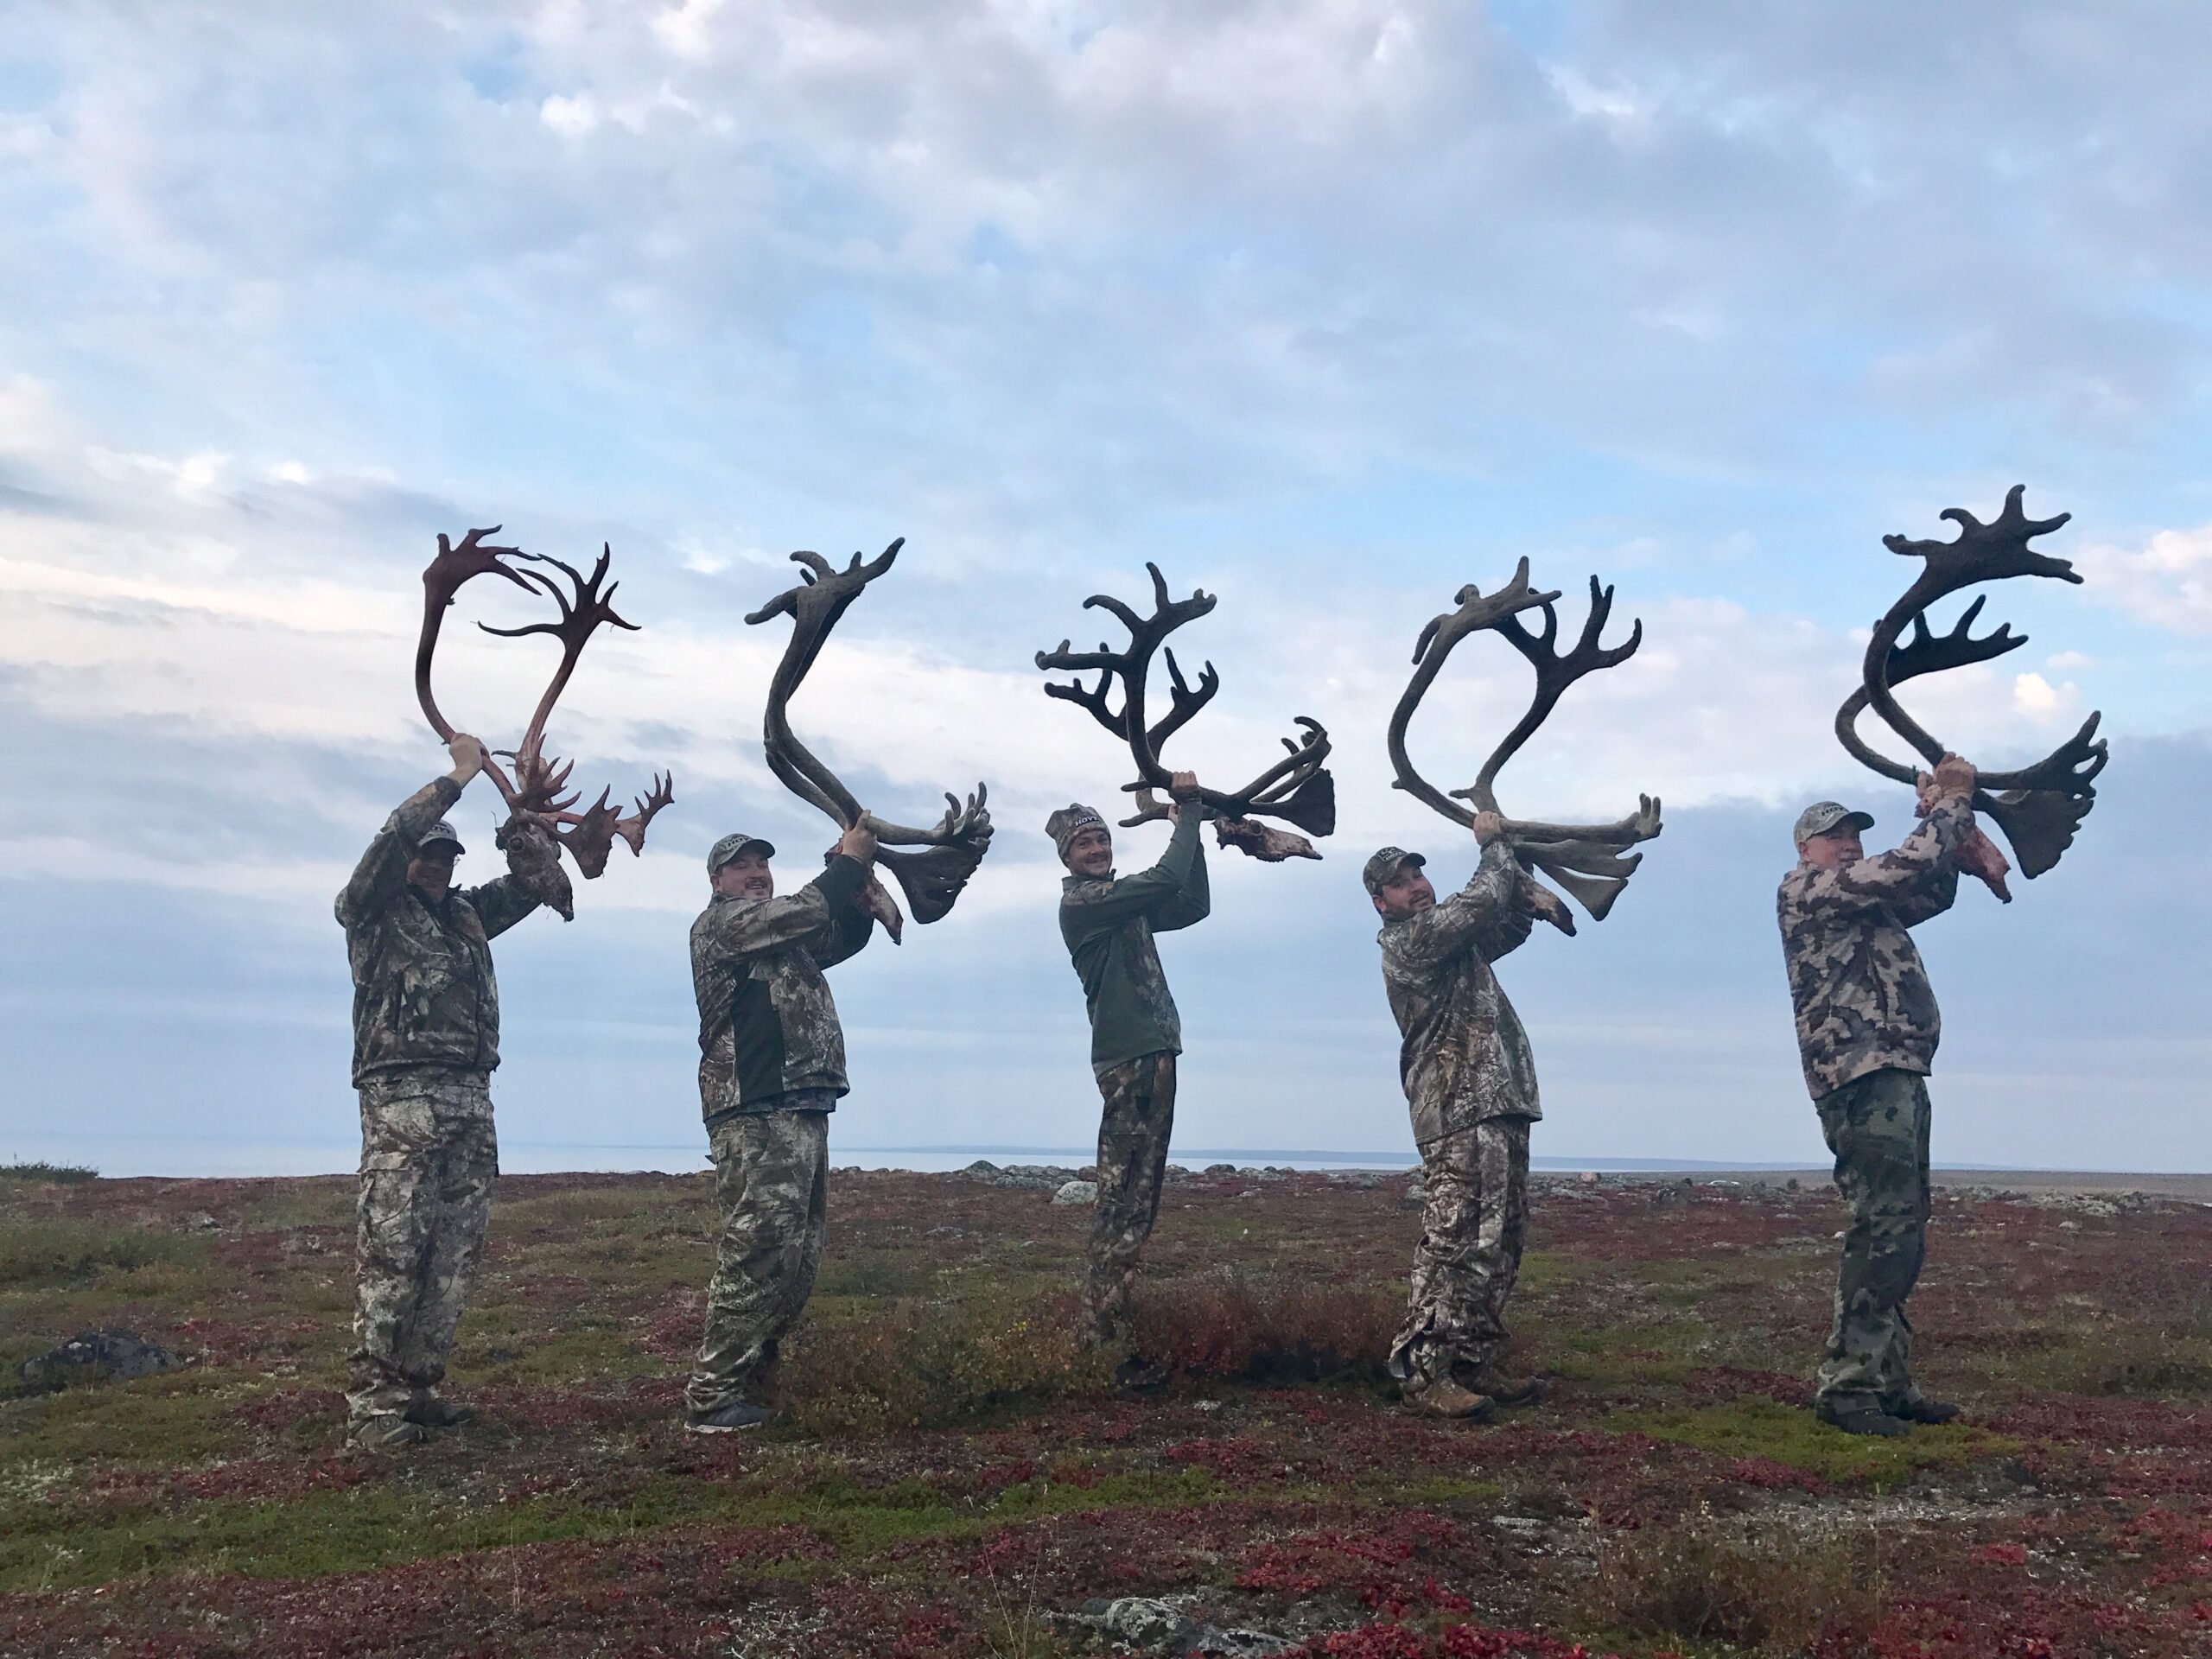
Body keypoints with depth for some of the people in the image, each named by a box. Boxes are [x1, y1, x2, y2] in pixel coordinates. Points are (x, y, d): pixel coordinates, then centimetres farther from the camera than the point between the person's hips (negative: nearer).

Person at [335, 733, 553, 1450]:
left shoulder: (466, 914, 22)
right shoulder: (372, 909, 5)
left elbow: (533, 876, 21)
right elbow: (394, 837, -11)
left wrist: (523, 818, 1)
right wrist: (458, 776, -8)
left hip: (470, 1099, 7)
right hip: (401, 1096, -7)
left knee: (455, 1252, 5)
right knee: (393, 1249, -10)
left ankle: (418, 1385, 12)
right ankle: (371, 1403, -9)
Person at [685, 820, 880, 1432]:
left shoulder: (785, 939, 27)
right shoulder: (719, 922, 1)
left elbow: (847, 935, 27)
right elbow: (806, 910, -10)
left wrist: (852, 880, 9)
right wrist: (849, 861, 3)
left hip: (802, 1111, 10)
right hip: (755, 1112, -10)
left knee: (797, 1258, 8)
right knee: (757, 1250, -15)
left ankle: (749, 1383, 13)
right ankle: (713, 1396, -12)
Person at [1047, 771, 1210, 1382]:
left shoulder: (1128, 902, 20)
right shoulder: (1081, 902, -8)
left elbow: (1194, 905, 18)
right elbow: (1166, 878, -16)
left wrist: (1193, 824, 11)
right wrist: (1189, 813, -5)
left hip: (1152, 1058, 10)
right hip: (1129, 1063, -10)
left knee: (1135, 1204, 11)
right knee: (1124, 1206, -12)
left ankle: (1111, 1327, 17)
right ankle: (1109, 1347, -11)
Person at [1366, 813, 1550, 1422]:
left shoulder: (1453, 939, 22)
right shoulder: (1407, 940, -6)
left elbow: (1511, 924, 31)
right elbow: (1483, 901, -11)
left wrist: (1514, 866, 15)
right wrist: (1494, 845, 6)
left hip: (1499, 1109, 10)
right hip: (1461, 1114, -10)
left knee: (1499, 1244, 10)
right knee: (1454, 1242, -14)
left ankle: (1474, 1362, 14)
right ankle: (1423, 1372, -14)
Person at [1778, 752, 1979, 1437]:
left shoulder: (1867, 902, 25)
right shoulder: (1804, 889, -3)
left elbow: (1934, 889, 29)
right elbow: (1910, 867, -11)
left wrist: (1942, 815, 16)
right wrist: (1953, 802, 2)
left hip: (1897, 1077, 10)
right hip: (1860, 1078, -10)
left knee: (1900, 1235, 9)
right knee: (1882, 1231, -14)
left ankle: (1887, 1380, 14)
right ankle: (1846, 1387, -12)